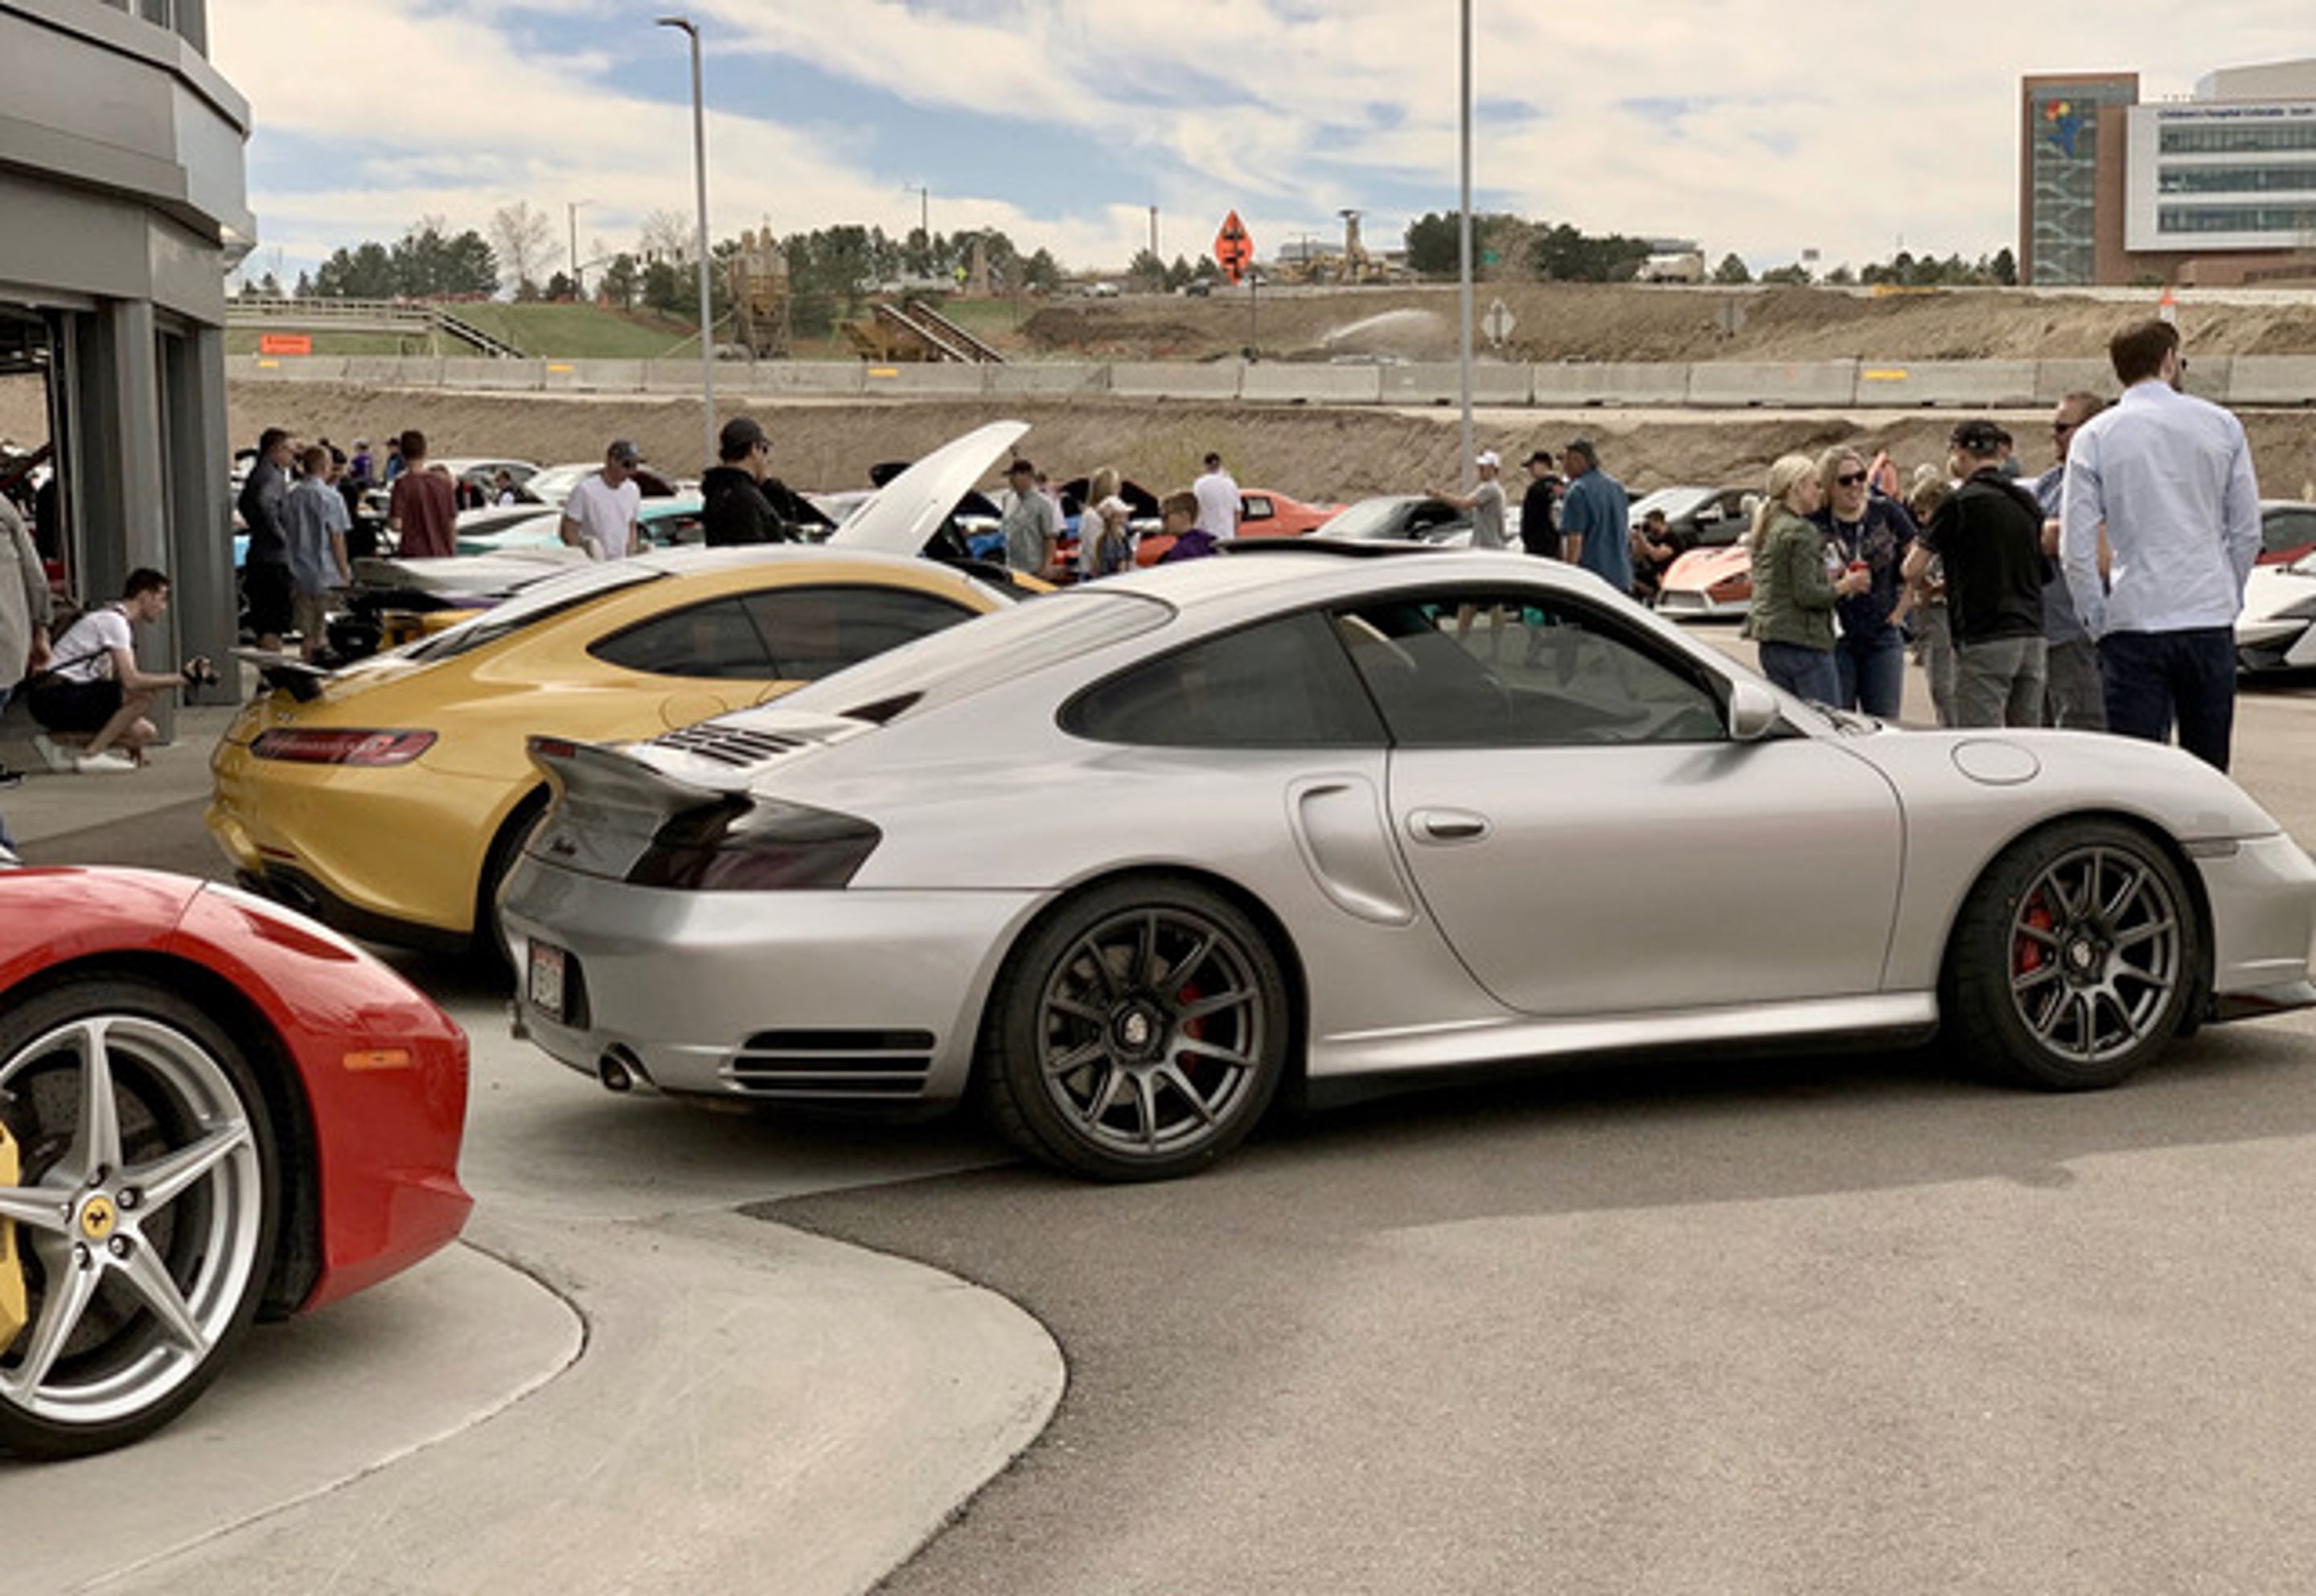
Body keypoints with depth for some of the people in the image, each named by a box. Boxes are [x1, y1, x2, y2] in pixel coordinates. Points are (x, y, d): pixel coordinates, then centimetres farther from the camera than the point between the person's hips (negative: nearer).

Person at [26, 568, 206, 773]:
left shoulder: (120, 622, 18)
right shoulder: (113, 620, -13)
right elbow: (131, 682, -25)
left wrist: (132, 741, 14)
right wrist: (183, 678, -21)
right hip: (55, 697, -10)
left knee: (145, 733, 1)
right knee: (147, 692, -20)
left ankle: (56, 739, 7)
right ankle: (91, 755, -15)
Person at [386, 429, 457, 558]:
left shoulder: (403, 484, -10)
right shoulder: (444, 482, 2)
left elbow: (396, 525, -13)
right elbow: (453, 525, 5)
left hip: (414, 557, -4)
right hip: (443, 556, 4)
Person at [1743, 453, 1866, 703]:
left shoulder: (1768, 530, 15)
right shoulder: (1801, 532, -13)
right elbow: (1807, 595, -18)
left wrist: (1828, 576, 14)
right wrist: (1846, 585, -5)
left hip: (1770, 644, 9)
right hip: (1803, 641, -9)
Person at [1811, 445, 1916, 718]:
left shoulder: (1886, 513, 1)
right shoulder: (1815, 523, -5)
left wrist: (1901, 609, 5)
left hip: (1883, 637, 2)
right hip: (1834, 638, -2)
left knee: (1884, 723, 5)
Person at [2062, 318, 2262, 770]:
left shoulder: (2094, 437, 0)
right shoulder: (2222, 426, 6)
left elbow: (2076, 550, -5)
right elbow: (2247, 533, 6)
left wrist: (2097, 621, 5)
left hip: (2134, 622, -2)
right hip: (2211, 622, 2)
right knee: (2208, 772, 11)